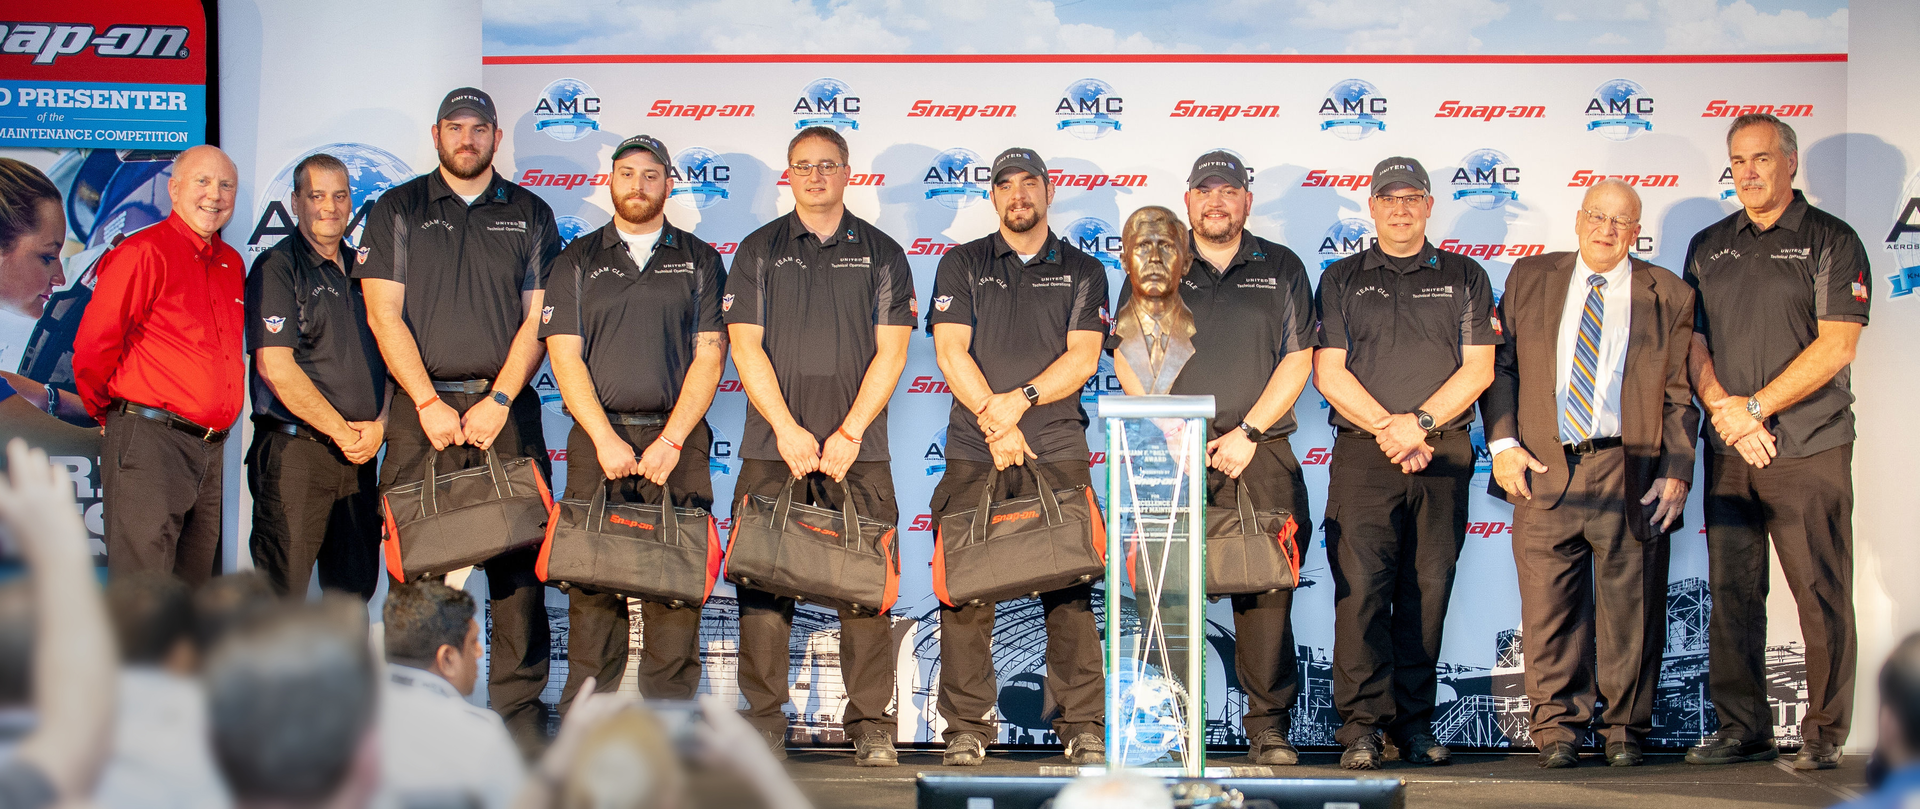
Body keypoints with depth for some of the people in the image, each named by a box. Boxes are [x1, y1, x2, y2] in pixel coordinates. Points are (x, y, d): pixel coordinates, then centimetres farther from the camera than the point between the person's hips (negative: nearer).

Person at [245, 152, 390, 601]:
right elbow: (275, 368, -13)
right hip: (294, 451, -6)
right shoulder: (277, 267, -4)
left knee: (356, 589, 9)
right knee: (282, 595, -7)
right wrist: (341, 432, -9)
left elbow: (388, 358, 19)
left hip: (359, 455, 6)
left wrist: (378, 424, 0)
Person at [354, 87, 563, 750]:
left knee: (519, 558, -3)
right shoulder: (397, 211, 9)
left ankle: (519, 707, 2)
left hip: (507, 409, 1)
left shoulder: (530, 216, 12)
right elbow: (384, 315, 1)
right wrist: (430, 403, -8)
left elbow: (536, 318, 6)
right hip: (421, 407, -1)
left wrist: (498, 402, -6)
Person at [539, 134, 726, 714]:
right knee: (591, 580, -4)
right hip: (597, 438, 0)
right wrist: (605, 437, -8)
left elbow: (709, 355, 4)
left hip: (677, 438, 0)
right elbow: (565, 355, 4)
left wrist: (671, 440, -7)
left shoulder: (699, 260, 12)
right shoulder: (579, 262, 12)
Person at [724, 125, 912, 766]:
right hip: (772, 446, 0)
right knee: (763, 583, -3)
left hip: (858, 449, 0)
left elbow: (890, 352, 3)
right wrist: (787, 429, -9)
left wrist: (850, 432, -8)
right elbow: (745, 346, 3)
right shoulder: (759, 250, 10)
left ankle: (871, 727, 1)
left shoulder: (881, 253, 10)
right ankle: (764, 725, 4)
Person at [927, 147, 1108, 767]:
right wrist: (993, 418, -10)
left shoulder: (1083, 272, 13)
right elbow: (951, 351, 2)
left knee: (1069, 588, -5)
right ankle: (966, 728, 3)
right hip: (973, 451, 0)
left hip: (1058, 449, 0)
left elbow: (1083, 356, 2)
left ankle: (1083, 727, 0)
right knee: (964, 589, -4)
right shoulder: (962, 265, 12)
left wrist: (1020, 398, -12)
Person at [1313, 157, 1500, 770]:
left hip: (1444, 452, 1)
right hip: (1362, 452, -1)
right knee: (1361, 585, -10)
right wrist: (1388, 428, -8)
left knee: (1428, 590, 0)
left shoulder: (1464, 278, 13)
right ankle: (1362, 726, -8)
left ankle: (1413, 724, 6)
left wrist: (1418, 423, -9)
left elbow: (1478, 369, 4)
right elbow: (1328, 371, 4)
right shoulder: (1341, 280, 13)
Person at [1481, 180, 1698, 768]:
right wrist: (1503, 443, -2)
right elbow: (1499, 365, 11)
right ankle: (1557, 730, 9)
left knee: (1631, 608, 1)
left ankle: (1624, 730, 13)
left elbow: (1680, 395, 7)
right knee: (1550, 607, -1)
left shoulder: (1669, 296, 9)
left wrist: (1676, 472, -3)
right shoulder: (1530, 279, 13)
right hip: (1543, 469, 1)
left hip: (1630, 473, 0)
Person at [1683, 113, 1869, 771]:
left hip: (1809, 451, -4)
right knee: (1732, 594, 5)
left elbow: (1836, 347, -8)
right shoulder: (1708, 247, 15)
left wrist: (1754, 407, -11)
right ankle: (1742, 730, 12)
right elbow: (1693, 342, 11)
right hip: (1728, 450, 4)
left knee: (1821, 594, -4)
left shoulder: (1830, 241, 0)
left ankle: (1824, 735, 3)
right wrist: (1723, 409, -7)